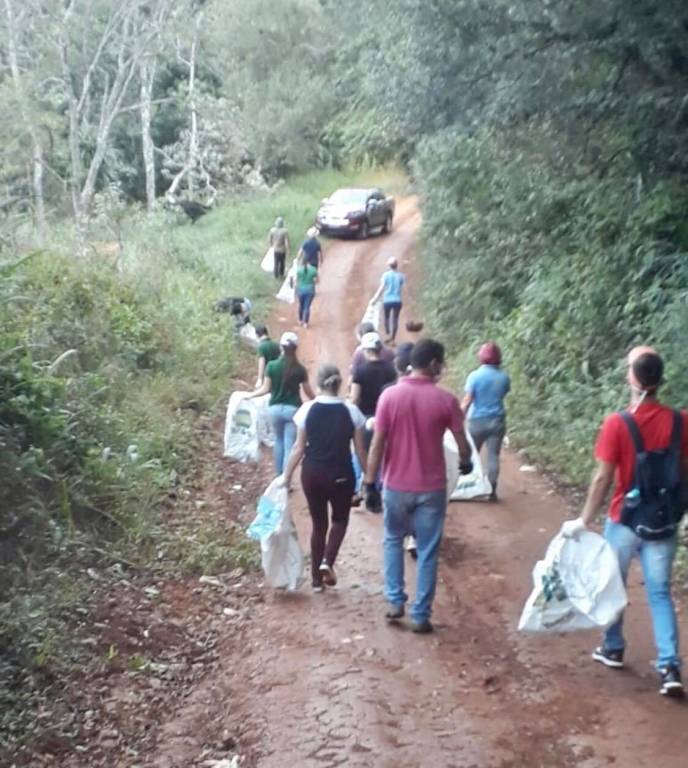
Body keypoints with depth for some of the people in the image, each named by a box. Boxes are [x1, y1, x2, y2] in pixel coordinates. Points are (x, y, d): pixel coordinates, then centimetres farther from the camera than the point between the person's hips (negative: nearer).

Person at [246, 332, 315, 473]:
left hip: (276, 409, 2)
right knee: (289, 445, 0)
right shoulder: (300, 369, -5)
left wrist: (250, 395, 12)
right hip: (293, 409, -2)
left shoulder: (271, 366, -5)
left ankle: (279, 474, 31)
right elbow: (308, 392, 3)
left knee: (279, 441, 22)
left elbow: (266, 389, -4)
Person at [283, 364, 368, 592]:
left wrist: (286, 476, 3)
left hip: (312, 474, 1)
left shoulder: (307, 409, -6)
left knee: (318, 523, 15)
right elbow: (360, 450, -1)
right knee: (340, 519, 20)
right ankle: (327, 561, -3)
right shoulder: (351, 411, -5)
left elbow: (299, 448, -5)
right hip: (341, 475, -1)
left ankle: (317, 579, 19)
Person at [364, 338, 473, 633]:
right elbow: (463, 445, -2)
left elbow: (377, 444, -7)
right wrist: (466, 463, 20)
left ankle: (395, 601, 19)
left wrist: (370, 483, 0)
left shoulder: (389, 395, -8)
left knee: (393, 540, 23)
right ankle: (420, 616, 12)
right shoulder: (445, 399, -9)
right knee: (427, 552, 9)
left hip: (396, 486, 1)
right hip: (431, 488, -1)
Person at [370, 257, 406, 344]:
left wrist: (375, 299, -5)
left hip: (387, 300, -1)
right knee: (395, 319, 10)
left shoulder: (386, 275, -8)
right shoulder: (401, 275, -3)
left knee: (387, 318, 17)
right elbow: (402, 288, -3)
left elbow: (382, 288, -10)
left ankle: (388, 335, 2)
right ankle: (393, 339, 10)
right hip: (397, 300, 1)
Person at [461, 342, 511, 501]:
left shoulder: (475, 376, -12)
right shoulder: (504, 377, -3)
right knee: (493, 456, 4)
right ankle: (492, 490, 4)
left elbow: (467, 400, -15)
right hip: (497, 421, 2)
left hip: (477, 421, -2)